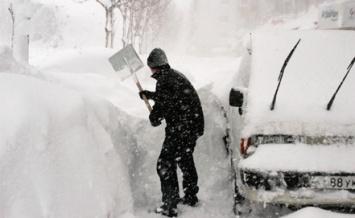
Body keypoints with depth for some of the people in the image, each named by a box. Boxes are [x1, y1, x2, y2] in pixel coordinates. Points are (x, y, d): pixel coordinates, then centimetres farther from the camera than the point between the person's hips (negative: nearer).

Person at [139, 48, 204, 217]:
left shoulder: (165, 80, -16)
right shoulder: (176, 75, 15)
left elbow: (163, 104, -19)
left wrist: (154, 118, 0)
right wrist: (149, 94, 32)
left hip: (180, 129, -10)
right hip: (194, 125, 10)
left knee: (165, 164, -4)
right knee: (185, 159, 25)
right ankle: (190, 197, 39)